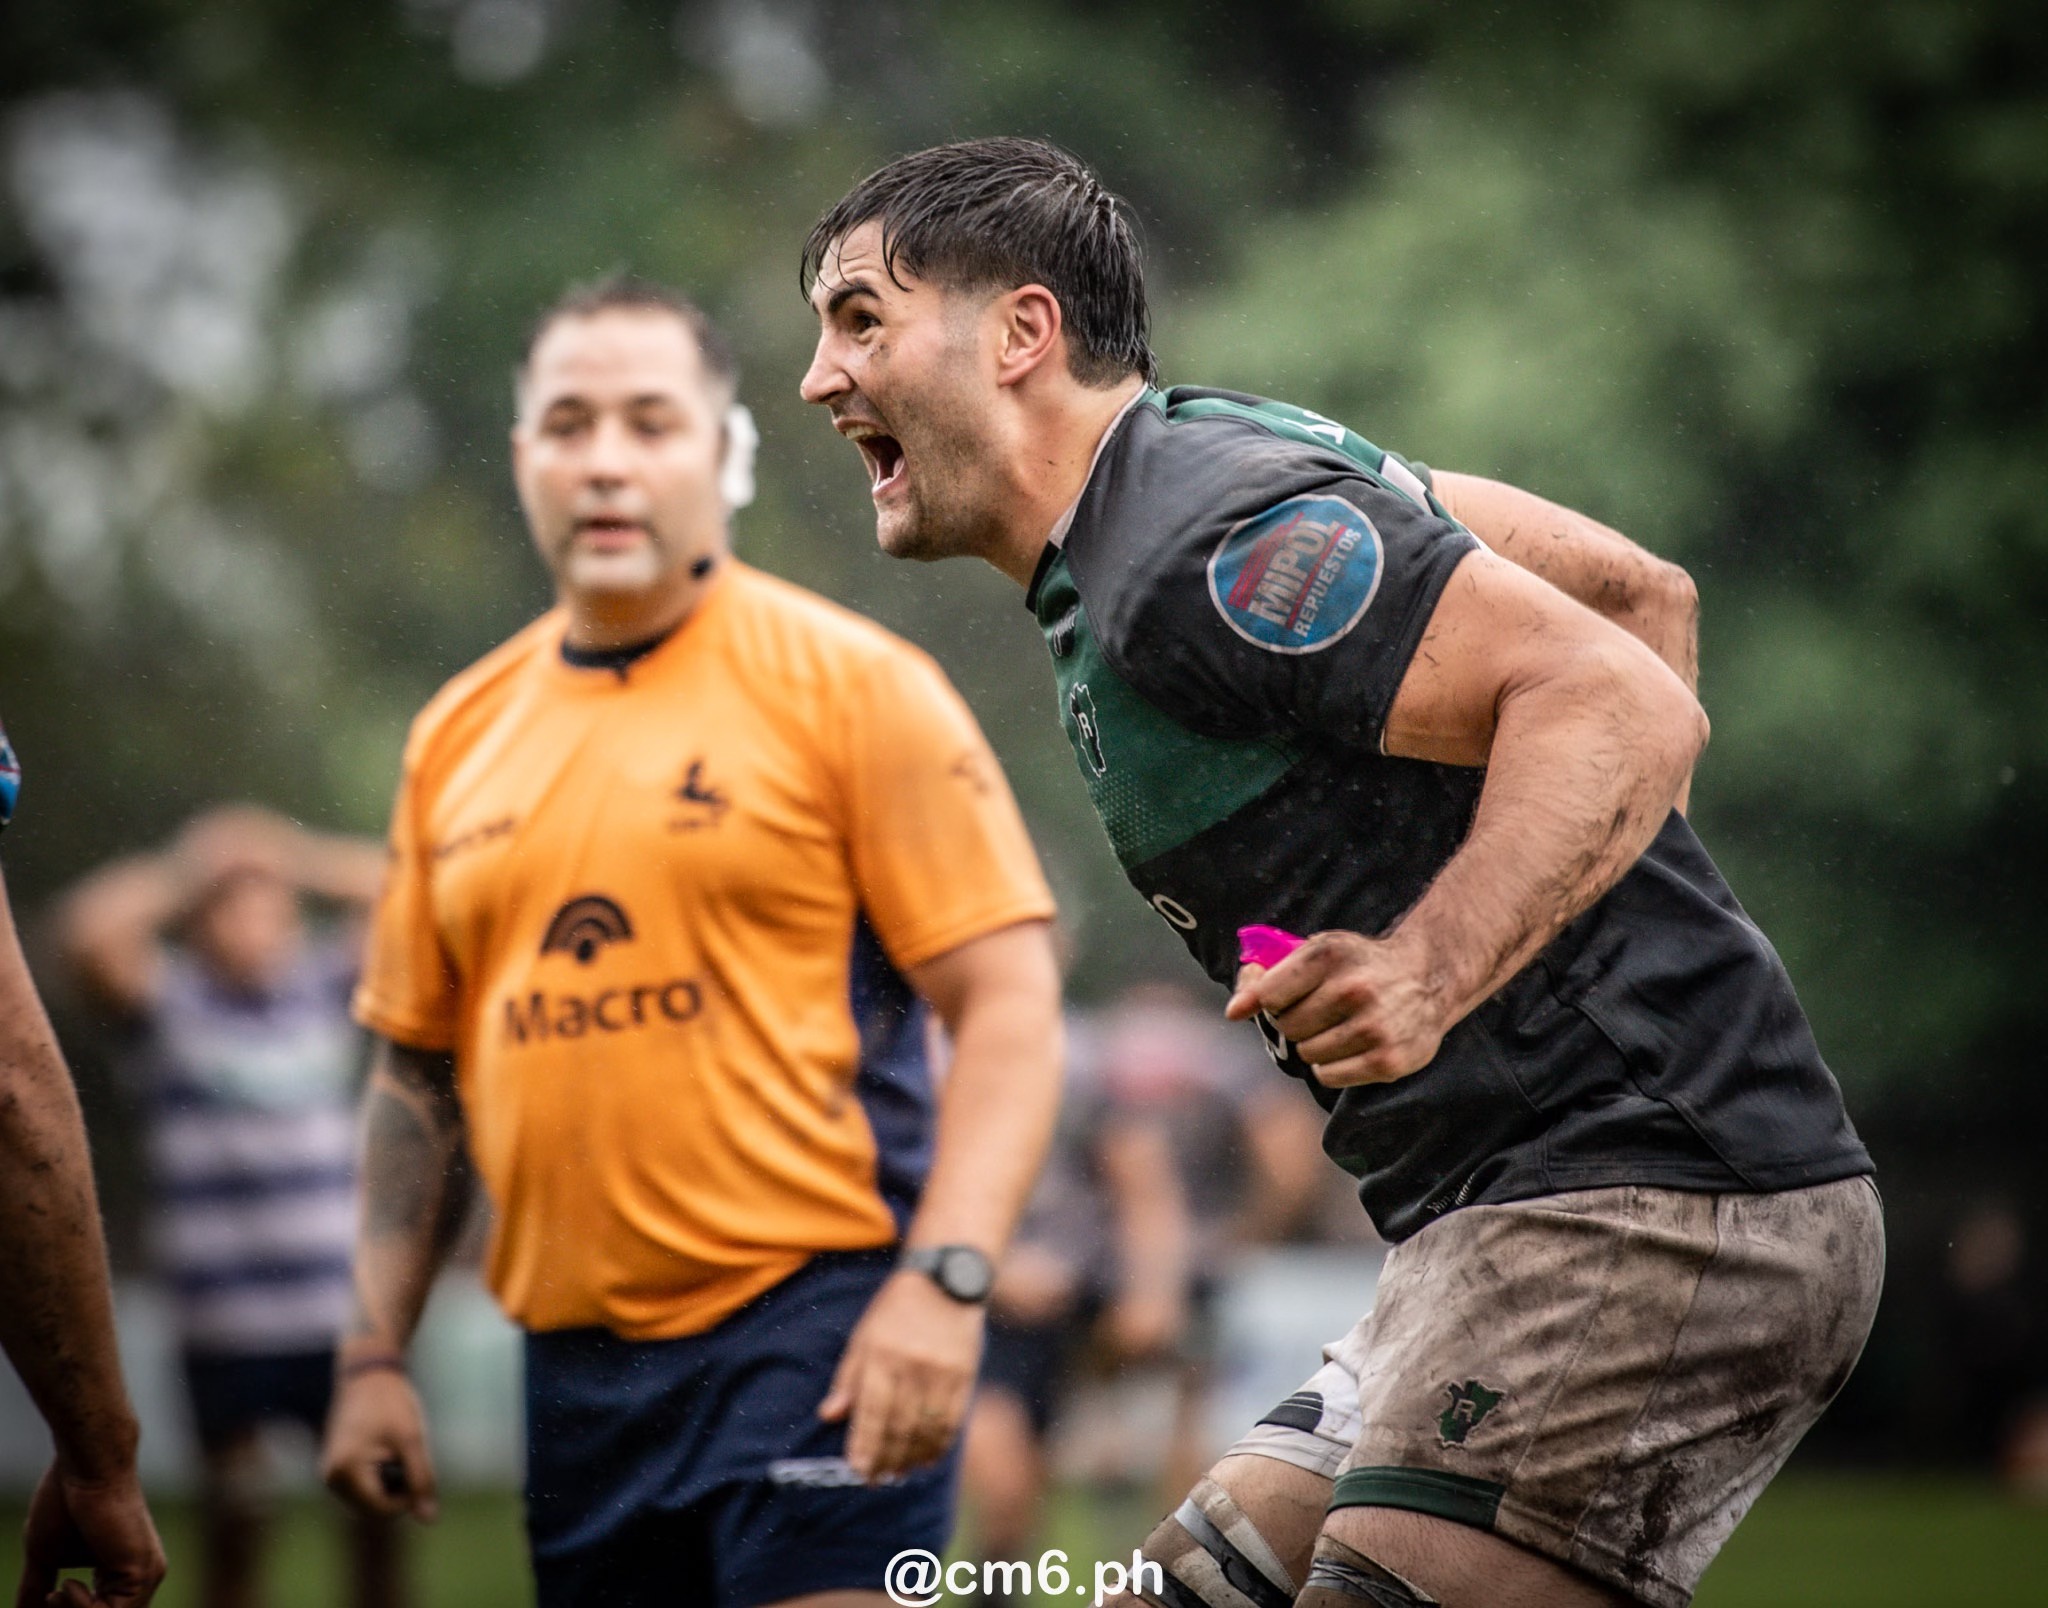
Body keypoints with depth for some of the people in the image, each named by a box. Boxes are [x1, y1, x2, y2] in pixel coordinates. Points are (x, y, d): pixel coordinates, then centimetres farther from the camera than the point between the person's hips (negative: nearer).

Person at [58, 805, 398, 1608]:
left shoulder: (326, 984, 9)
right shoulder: (168, 1002, 0)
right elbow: (90, 930, -17)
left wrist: (291, 857, 1)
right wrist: (188, 871, -5)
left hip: (343, 1310, 3)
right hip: (224, 1323, -2)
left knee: (378, 1510, 5)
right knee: (235, 1516, 5)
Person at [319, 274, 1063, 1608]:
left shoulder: (850, 682, -2)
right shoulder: (458, 735, 14)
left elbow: (1011, 1007, -8)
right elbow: (419, 1069, 20)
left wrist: (942, 1280, -19)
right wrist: (376, 1355, 12)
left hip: (814, 1324, -5)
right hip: (579, 1368, 6)